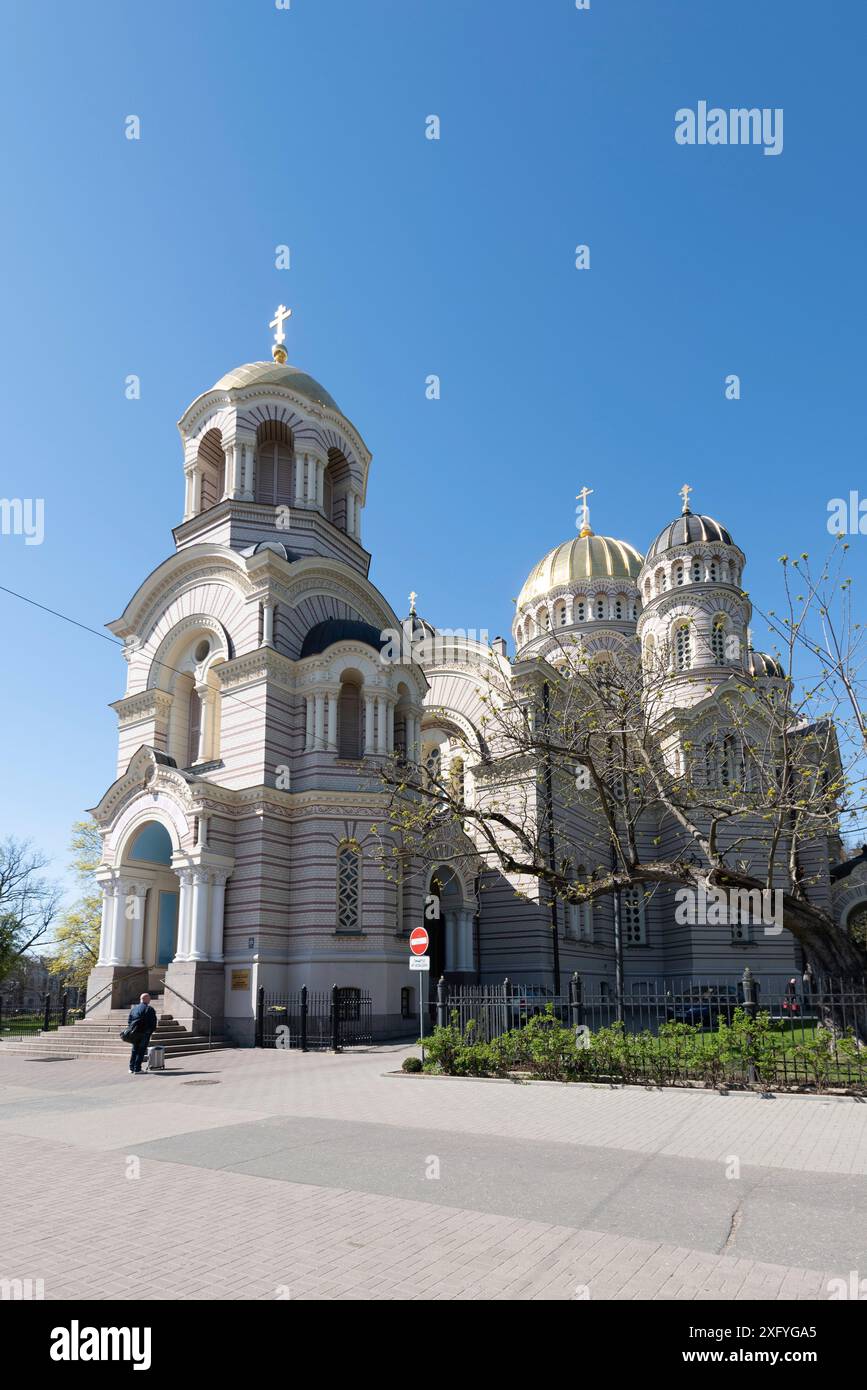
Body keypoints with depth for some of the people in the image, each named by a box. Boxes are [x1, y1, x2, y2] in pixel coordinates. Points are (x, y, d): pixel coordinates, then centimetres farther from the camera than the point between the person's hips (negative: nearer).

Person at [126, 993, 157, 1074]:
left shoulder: (134, 1008, 11)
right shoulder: (150, 1009, -6)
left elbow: (129, 1021, 11)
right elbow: (153, 1023, -8)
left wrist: (130, 1030, 12)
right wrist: (150, 1032, 3)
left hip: (134, 1033, 5)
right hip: (144, 1033, -5)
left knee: (134, 1050, 18)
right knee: (141, 1051, 1)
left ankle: (131, 1068, 19)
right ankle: (137, 1069, -1)